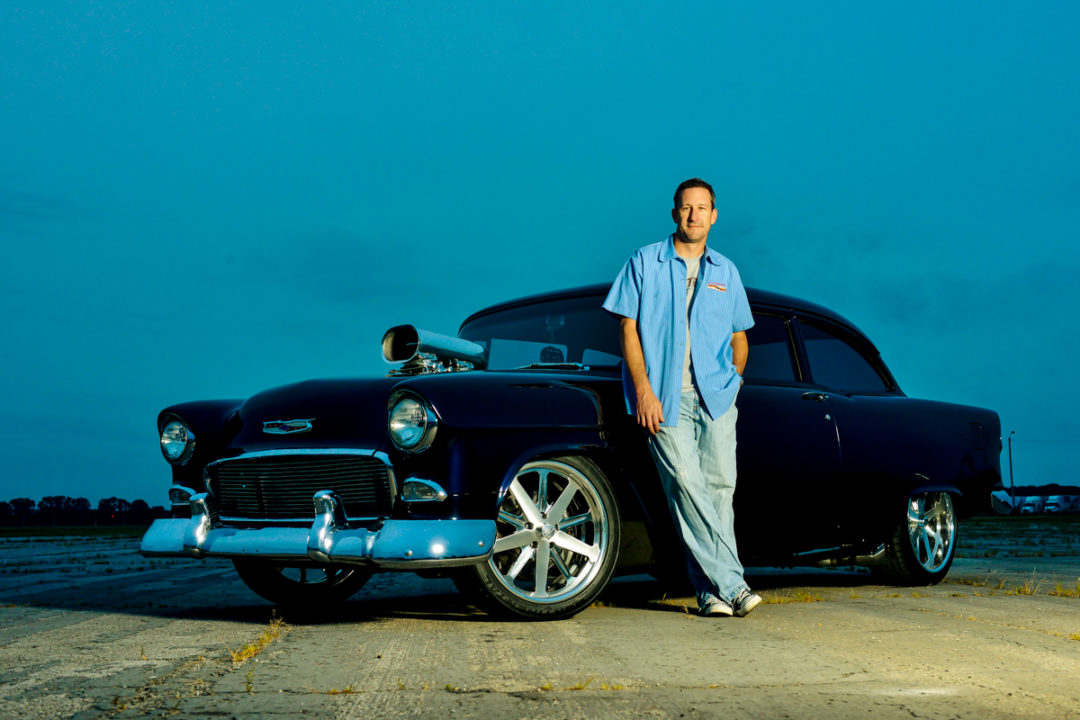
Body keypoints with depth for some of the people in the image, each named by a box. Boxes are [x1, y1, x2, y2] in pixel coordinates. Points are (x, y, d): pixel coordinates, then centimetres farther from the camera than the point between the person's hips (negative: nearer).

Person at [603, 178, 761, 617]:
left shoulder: (725, 271, 15)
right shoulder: (645, 263, 6)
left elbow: (739, 338, 22)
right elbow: (628, 328, 1)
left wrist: (732, 383, 7)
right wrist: (643, 388, -9)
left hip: (715, 395, 3)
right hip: (663, 396, -3)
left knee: (720, 484, -4)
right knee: (686, 484, -12)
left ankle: (711, 588, 4)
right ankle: (730, 584, -12)